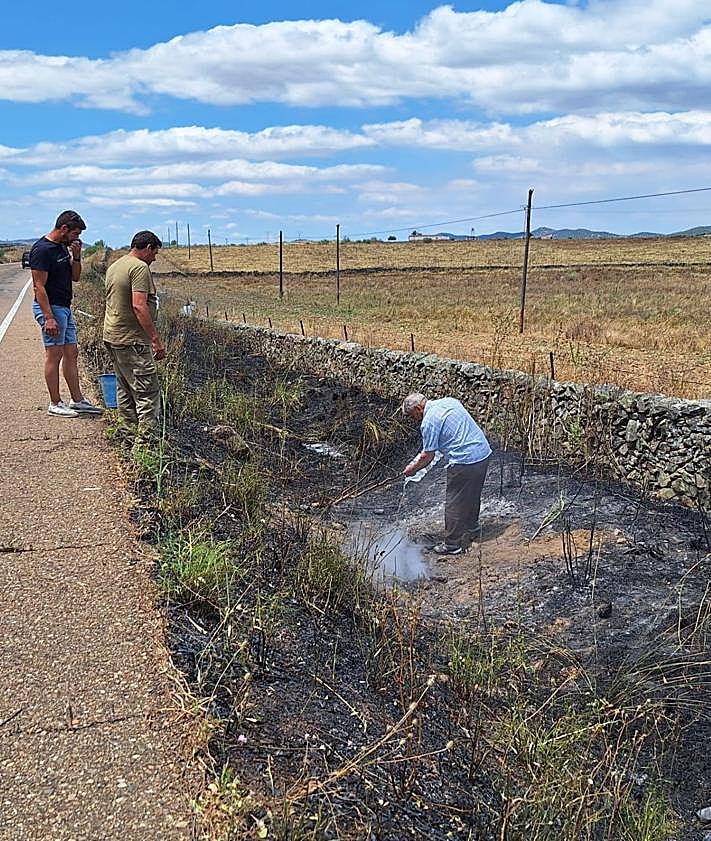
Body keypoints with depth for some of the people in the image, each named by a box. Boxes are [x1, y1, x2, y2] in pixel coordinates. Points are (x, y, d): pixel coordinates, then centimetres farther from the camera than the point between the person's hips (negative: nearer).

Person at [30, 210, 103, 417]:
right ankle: (55, 404, 4)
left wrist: (76, 257, -1)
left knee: (71, 354, 10)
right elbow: (39, 286, -19)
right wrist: (49, 318, -23)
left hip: (65, 307, 9)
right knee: (54, 355, -4)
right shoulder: (42, 249, -15)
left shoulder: (63, 247, 12)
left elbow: (75, 277, 17)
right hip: (50, 307, -9)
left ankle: (77, 400, 17)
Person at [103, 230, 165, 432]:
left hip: (111, 336, 10)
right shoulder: (140, 268, -13)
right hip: (131, 340, -10)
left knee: (125, 389, 15)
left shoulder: (113, 266, 17)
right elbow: (138, 306, -23)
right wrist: (156, 339, -22)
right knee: (148, 390, -8)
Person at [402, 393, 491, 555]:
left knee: (454, 503, 4)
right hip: (484, 452, 9)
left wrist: (412, 469, 7)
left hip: (464, 462, -9)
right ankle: (472, 528, 44)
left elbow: (428, 456, -8)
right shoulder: (450, 401, 10)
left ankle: (452, 545, 11)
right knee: (472, 496, 26)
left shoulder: (429, 422, -13)